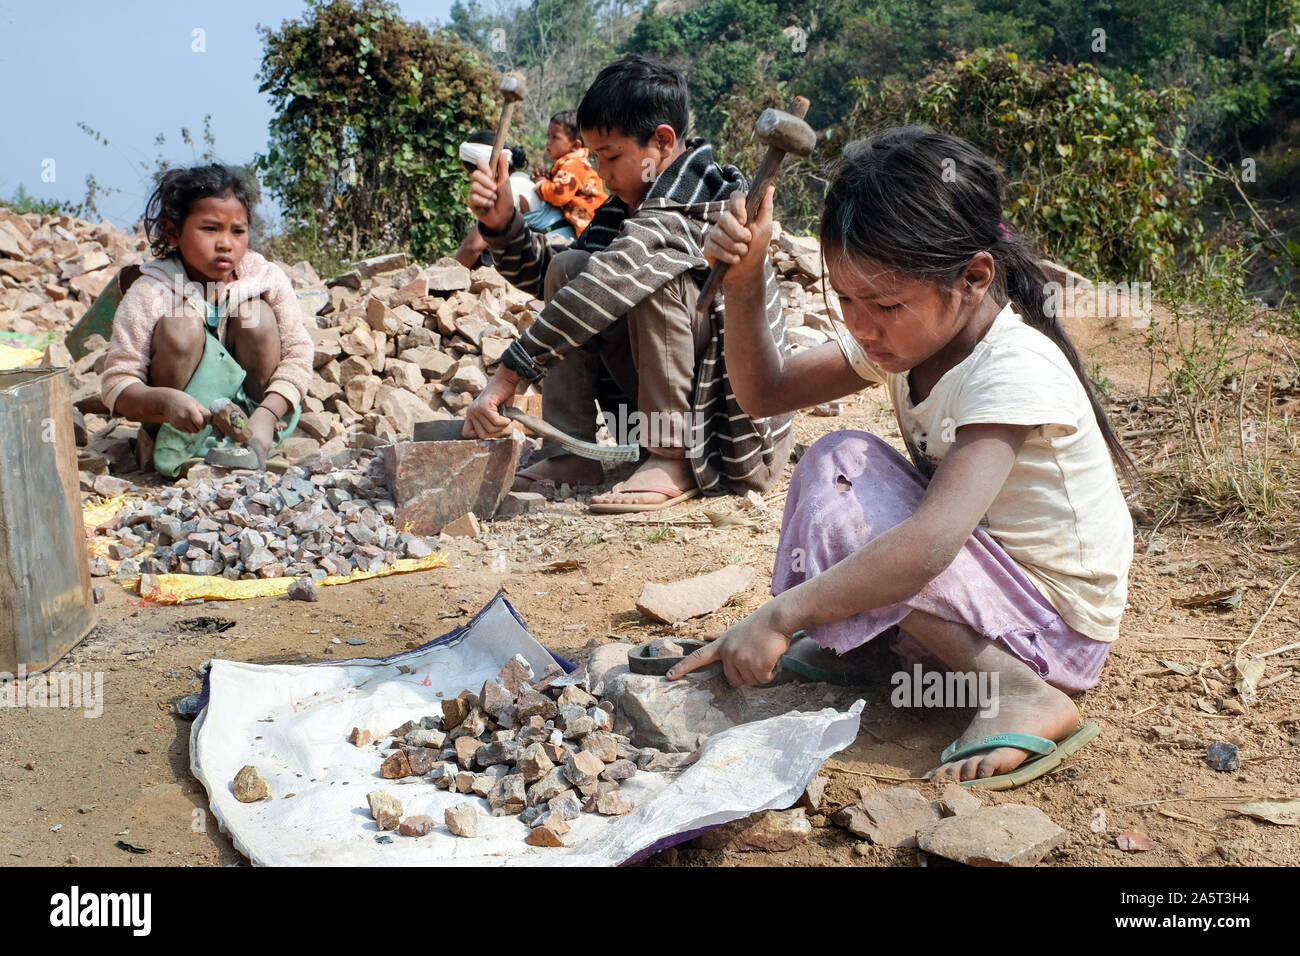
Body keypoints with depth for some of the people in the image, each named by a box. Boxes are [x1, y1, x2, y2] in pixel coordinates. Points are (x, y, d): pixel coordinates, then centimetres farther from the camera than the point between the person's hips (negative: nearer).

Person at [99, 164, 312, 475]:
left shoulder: (268, 279, -13)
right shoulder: (150, 294, -19)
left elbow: (297, 354, -13)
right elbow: (116, 384, -21)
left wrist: (266, 415, -30)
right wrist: (166, 402, -44)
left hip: (249, 407, 2)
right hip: (182, 420, -2)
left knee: (257, 315, -19)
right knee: (182, 325, -26)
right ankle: (178, 441, -14)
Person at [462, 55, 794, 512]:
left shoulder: (696, 203, -21)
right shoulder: (630, 203, 8)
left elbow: (607, 286, -33)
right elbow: (545, 277, 13)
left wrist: (507, 375, -34)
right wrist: (502, 223, -6)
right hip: (671, 404, 8)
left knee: (649, 273, -27)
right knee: (569, 267, 0)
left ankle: (674, 460, -18)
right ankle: (571, 453, -2)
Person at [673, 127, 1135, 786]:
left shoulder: (1016, 367, -27)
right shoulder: (907, 332, -2)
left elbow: (932, 541, -39)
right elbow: (765, 393, 2)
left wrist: (779, 616, -40)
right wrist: (743, 285, -14)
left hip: (1057, 626, -8)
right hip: (977, 568, 8)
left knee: (840, 471, -20)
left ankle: (1017, 690, -21)